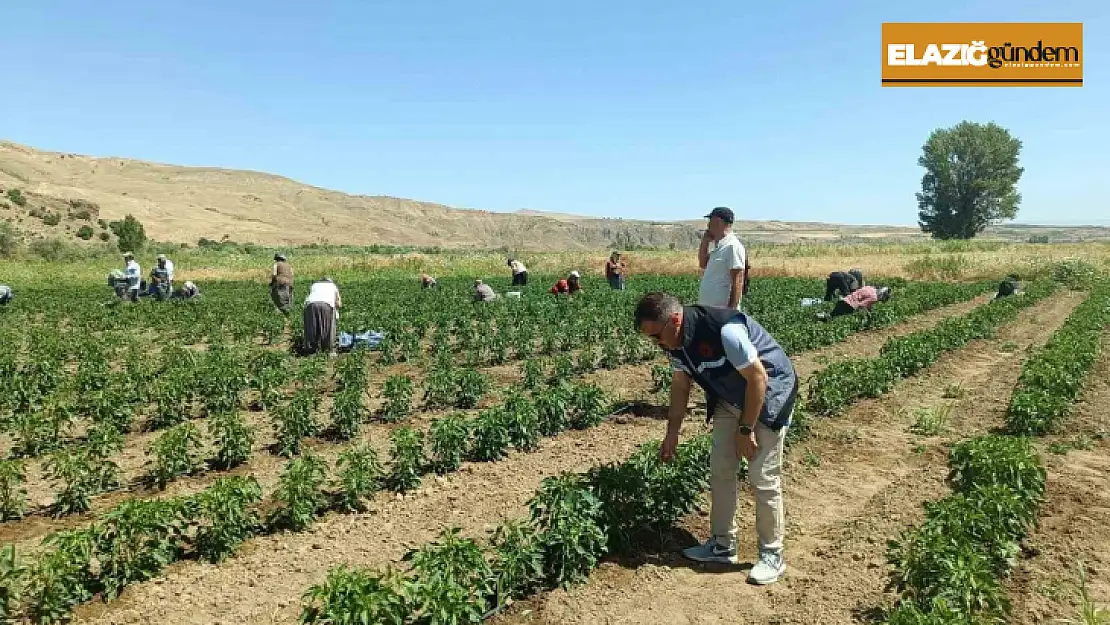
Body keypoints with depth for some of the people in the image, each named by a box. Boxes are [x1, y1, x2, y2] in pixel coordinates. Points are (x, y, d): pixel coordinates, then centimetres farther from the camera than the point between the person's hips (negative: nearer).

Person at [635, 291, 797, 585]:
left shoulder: (724, 329, -35)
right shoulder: (675, 341, -10)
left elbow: (758, 377, -27)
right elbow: (680, 387, 5)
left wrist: (746, 429, -19)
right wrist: (672, 435, 8)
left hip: (770, 393, -7)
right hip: (730, 398, 8)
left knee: (763, 477, -5)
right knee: (720, 469, 7)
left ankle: (772, 555, 12)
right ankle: (722, 544, 21)